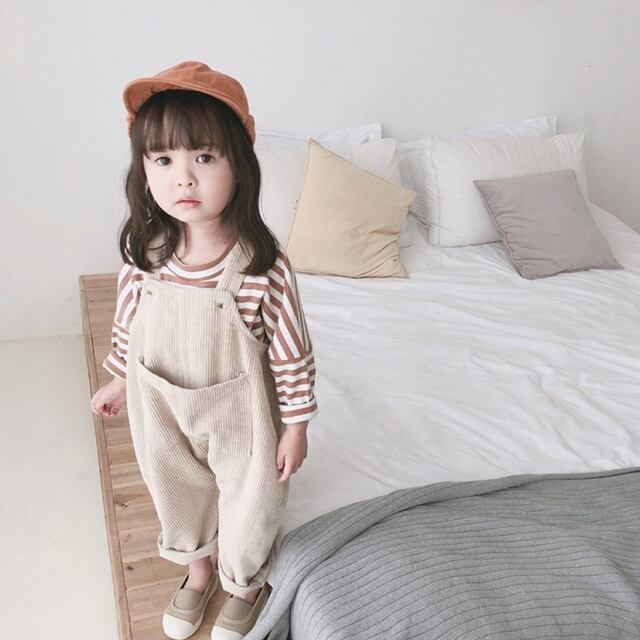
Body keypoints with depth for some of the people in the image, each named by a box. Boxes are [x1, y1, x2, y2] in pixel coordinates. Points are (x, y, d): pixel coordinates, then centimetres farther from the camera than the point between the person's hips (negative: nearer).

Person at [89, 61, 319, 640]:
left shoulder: (264, 265, -28)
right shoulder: (143, 253, -17)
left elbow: (292, 352, -17)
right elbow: (127, 323, 1)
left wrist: (296, 425, -9)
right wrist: (119, 380, 14)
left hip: (237, 410, -3)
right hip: (161, 408, 4)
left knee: (248, 503, 20)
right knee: (177, 494, 27)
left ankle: (245, 583, 53)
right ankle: (198, 570, 59)